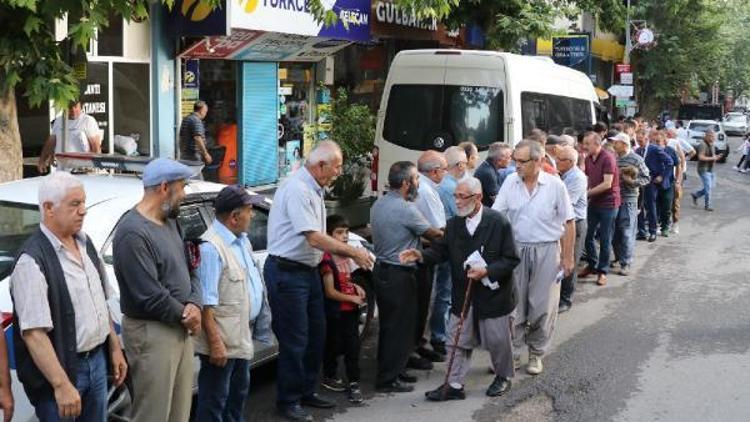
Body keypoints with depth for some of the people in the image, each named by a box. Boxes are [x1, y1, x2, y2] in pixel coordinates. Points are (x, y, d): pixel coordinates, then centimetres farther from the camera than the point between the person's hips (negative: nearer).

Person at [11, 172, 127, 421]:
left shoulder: (85, 243, 8)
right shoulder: (33, 260, -19)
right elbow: (33, 333, -24)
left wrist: (115, 349, 16)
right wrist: (61, 385, -26)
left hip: (97, 361, 7)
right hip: (61, 369, -7)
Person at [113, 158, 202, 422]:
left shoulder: (169, 221, 10)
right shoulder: (133, 232, -20)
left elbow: (189, 270, 13)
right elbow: (150, 296, -23)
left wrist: (194, 305, -7)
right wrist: (185, 315, -8)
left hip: (180, 330, 9)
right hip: (152, 334, -9)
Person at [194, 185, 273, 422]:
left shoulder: (242, 240, 9)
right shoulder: (211, 247, -22)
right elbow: (206, 302, -25)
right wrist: (215, 342, -26)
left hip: (243, 335, 10)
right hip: (223, 340, -10)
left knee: (239, 391, 22)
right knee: (215, 398, 2)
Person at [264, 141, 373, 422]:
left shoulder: (314, 190, 11)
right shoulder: (297, 190, -20)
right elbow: (315, 239, -24)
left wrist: (352, 254, 6)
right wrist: (354, 252, -18)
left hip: (308, 270, 10)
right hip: (287, 272, -10)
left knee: (316, 335, 16)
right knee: (294, 340, -2)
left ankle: (306, 391, 31)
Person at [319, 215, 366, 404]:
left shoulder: (346, 256, 9)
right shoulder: (327, 260, -16)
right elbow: (330, 292, -17)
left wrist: (356, 287, 4)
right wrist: (353, 298, -14)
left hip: (351, 310, 7)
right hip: (336, 312, -7)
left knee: (353, 346, 5)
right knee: (335, 345, 8)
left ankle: (354, 383, 9)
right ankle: (329, 377, 28)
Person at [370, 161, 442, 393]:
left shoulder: (378, 204, 8)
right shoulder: (405, 209, -19)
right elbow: (431, 233, -7)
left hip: (382, 269, 9)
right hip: (399, 274, -9)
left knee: (389, 325, 18)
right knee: (399, 328, 0)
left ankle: (391, 371, 28)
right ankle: (388, 380, 5)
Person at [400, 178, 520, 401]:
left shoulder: (499, 223, -15)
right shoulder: (454, 224, 0)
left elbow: (511, 259, -13)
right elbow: (442, 250, 3)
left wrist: (487, 271, -24)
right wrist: (421, 255, -16)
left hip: (493, 293, -4)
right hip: (463, 295, 4)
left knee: (498, 340, 12)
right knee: (459, 340, 8)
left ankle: (503, 377, 35)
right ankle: (454, 385, 18)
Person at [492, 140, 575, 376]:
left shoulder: (555, 185, -8)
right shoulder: (510, 182, -2)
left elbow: (569, 222, -3)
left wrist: (567, 257, -4)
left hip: (546, 250, -2)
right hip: (516, 248, 2)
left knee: (543, 307, 5)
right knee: (513, 305, 6)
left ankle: (536, 354, 22)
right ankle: (512, 353, 18)